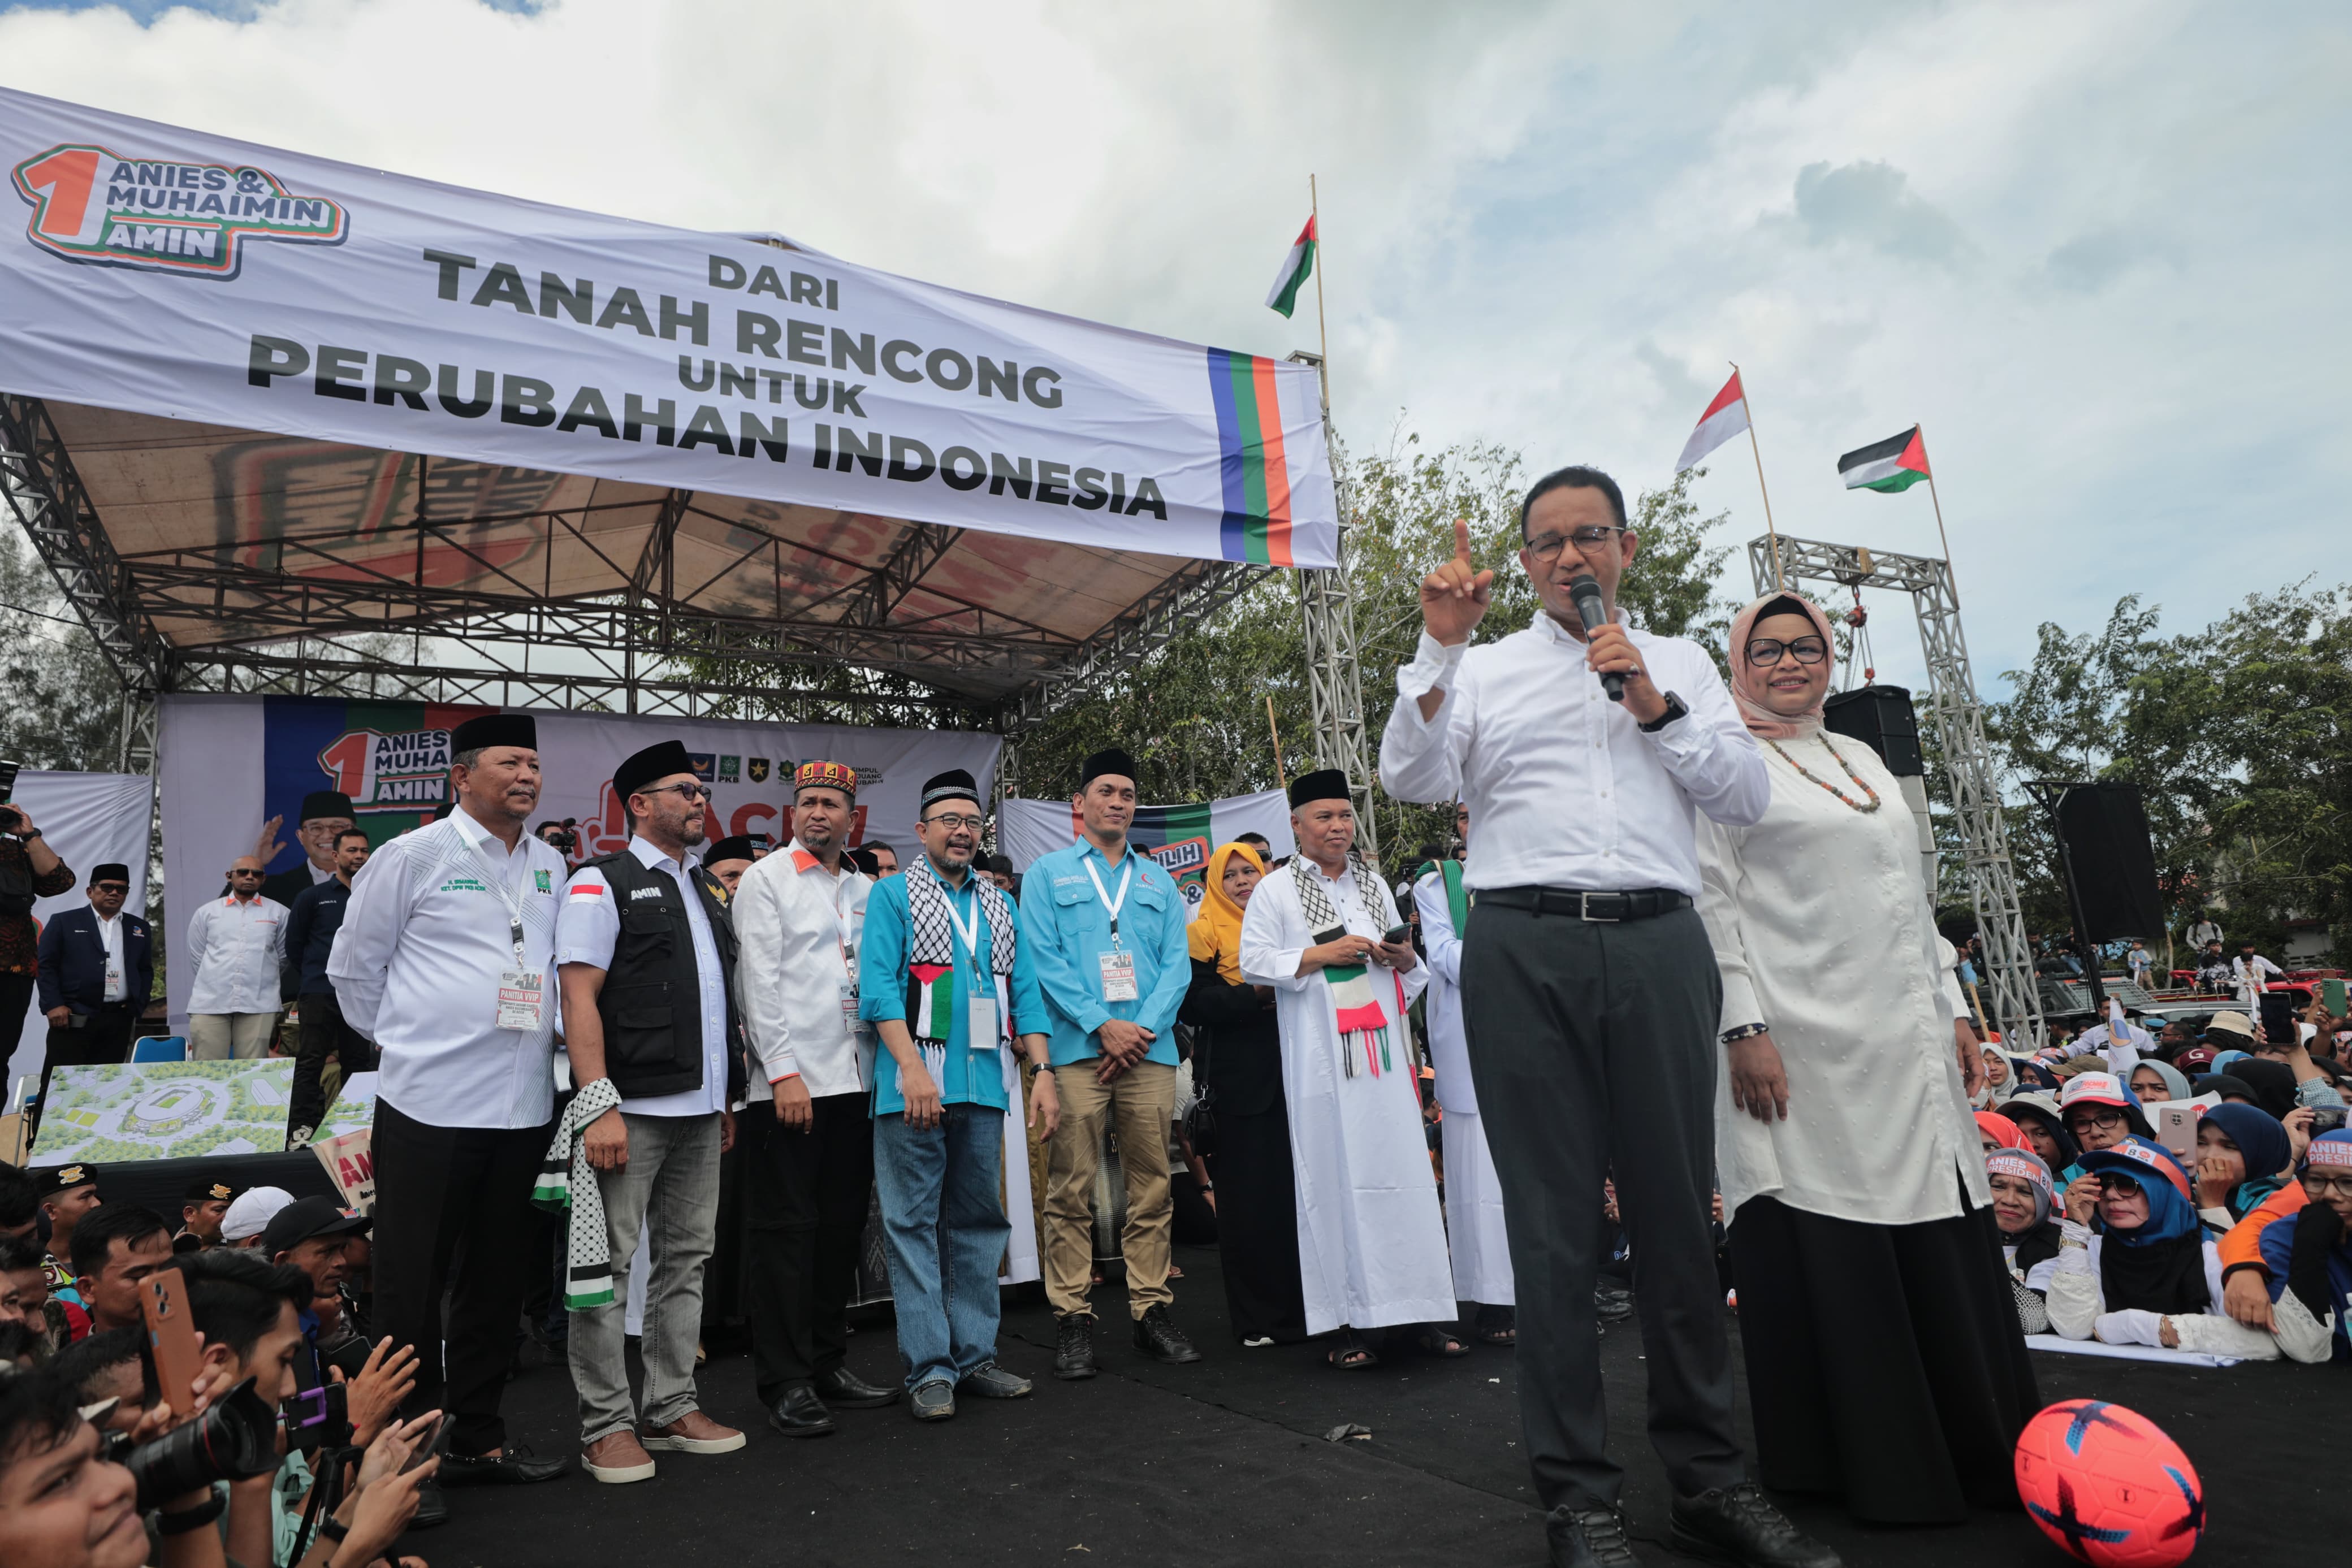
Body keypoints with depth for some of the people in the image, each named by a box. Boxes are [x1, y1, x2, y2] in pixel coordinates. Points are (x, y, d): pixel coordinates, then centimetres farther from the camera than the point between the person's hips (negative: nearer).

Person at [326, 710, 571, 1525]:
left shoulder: (551, 867, 9)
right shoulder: (412, 857, -5)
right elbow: (353, 967, 2)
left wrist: (535, 1040, 10)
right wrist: (406, 1043, 5)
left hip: (523, 1109, 5)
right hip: (429, 1105, -5)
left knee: (496, 1282, 15)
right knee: (412, 1288, 4)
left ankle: (476, 1441, 30)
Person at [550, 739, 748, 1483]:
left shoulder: (708, 889, 17)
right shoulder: (603, 883, -4)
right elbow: (579, 998, -11)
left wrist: (726, 1098, 16)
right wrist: (598, 1105, -18)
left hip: (700, 1111, 7)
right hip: (632, 1110, -7)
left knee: (686, 1259, 13)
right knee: (608, 1264, 0)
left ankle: (672, 1410, 25)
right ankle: (606, 1426, 13)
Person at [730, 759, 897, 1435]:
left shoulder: (867, 889, 16)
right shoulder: (766, 879, 0)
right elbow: (758, 980, -7)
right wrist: (783, 1071, -14)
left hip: (856, 1078, 6)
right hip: (790, 1081, -5)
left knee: (843, 1225, 11)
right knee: (786, 1228, 0)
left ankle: (829, 1364, 23)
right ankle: (785, 1382, 9)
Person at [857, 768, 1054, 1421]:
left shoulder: (1000, 906, 17)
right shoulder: (893, 894, 3)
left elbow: (1025, 994, 15)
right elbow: (877, 988, -7)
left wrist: (1043, 1072, 4)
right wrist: (913, 1068, -18)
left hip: (985, 1086, 5)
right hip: (915, 1086, -5)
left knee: (978, 1222, 10)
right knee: (915, 1225, 0)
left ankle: (974, 1357, 20)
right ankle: (929, 1369, 8)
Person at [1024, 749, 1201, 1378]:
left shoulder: (1158, 880, 18)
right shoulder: (1048, 873, 9)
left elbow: (1177, 963, 10)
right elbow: (1043, 960, -1)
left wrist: (1142, 1027, -6)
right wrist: (1103, 1026, -11)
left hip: (1150, 1048, 3)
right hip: (1077, 1049, -3)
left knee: (1152, 1186, 5)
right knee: (1071, 1189, -2)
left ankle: (1152, 1310, 14)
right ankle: (1072, 1320, 7)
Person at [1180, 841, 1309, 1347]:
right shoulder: (1204, 933, 3)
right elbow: (1195, 1002, -9)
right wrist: (1257, 995, -19)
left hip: (1290, 1072, 4)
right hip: (1240, 1081, -4)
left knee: (1297, 1186, 3)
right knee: (1249, 1195, -1)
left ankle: (1302, 1303, 17)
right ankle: (1258, 1317, 10)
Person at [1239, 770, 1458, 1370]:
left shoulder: (1374, 883, 18)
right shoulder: (1276, 890, 3)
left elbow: (1404, 958, 24)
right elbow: (1254, 962, -5)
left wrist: (1404, 958, 0)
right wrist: (1323, 954, -13)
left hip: (1381, 1045, 4)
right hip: (1321, 1054, -4)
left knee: (1402, 1164, 1)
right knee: (1334, 1173, -4)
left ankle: (1422, 1308, 8)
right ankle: (1348, 1320, 3)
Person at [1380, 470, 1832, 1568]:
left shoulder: (1679, 662, 19)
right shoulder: (1482, 669, 13)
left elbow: (1749, 798, 10)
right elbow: (1412, 779, -1)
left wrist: (1653, 703, -1)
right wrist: (1438, 646, -9)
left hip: (1659, 946, 2)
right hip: (1526, 952, -1)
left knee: (1678, 1211, 8)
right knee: (1552, 1221, 2)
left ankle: (1707, 1472, 25)